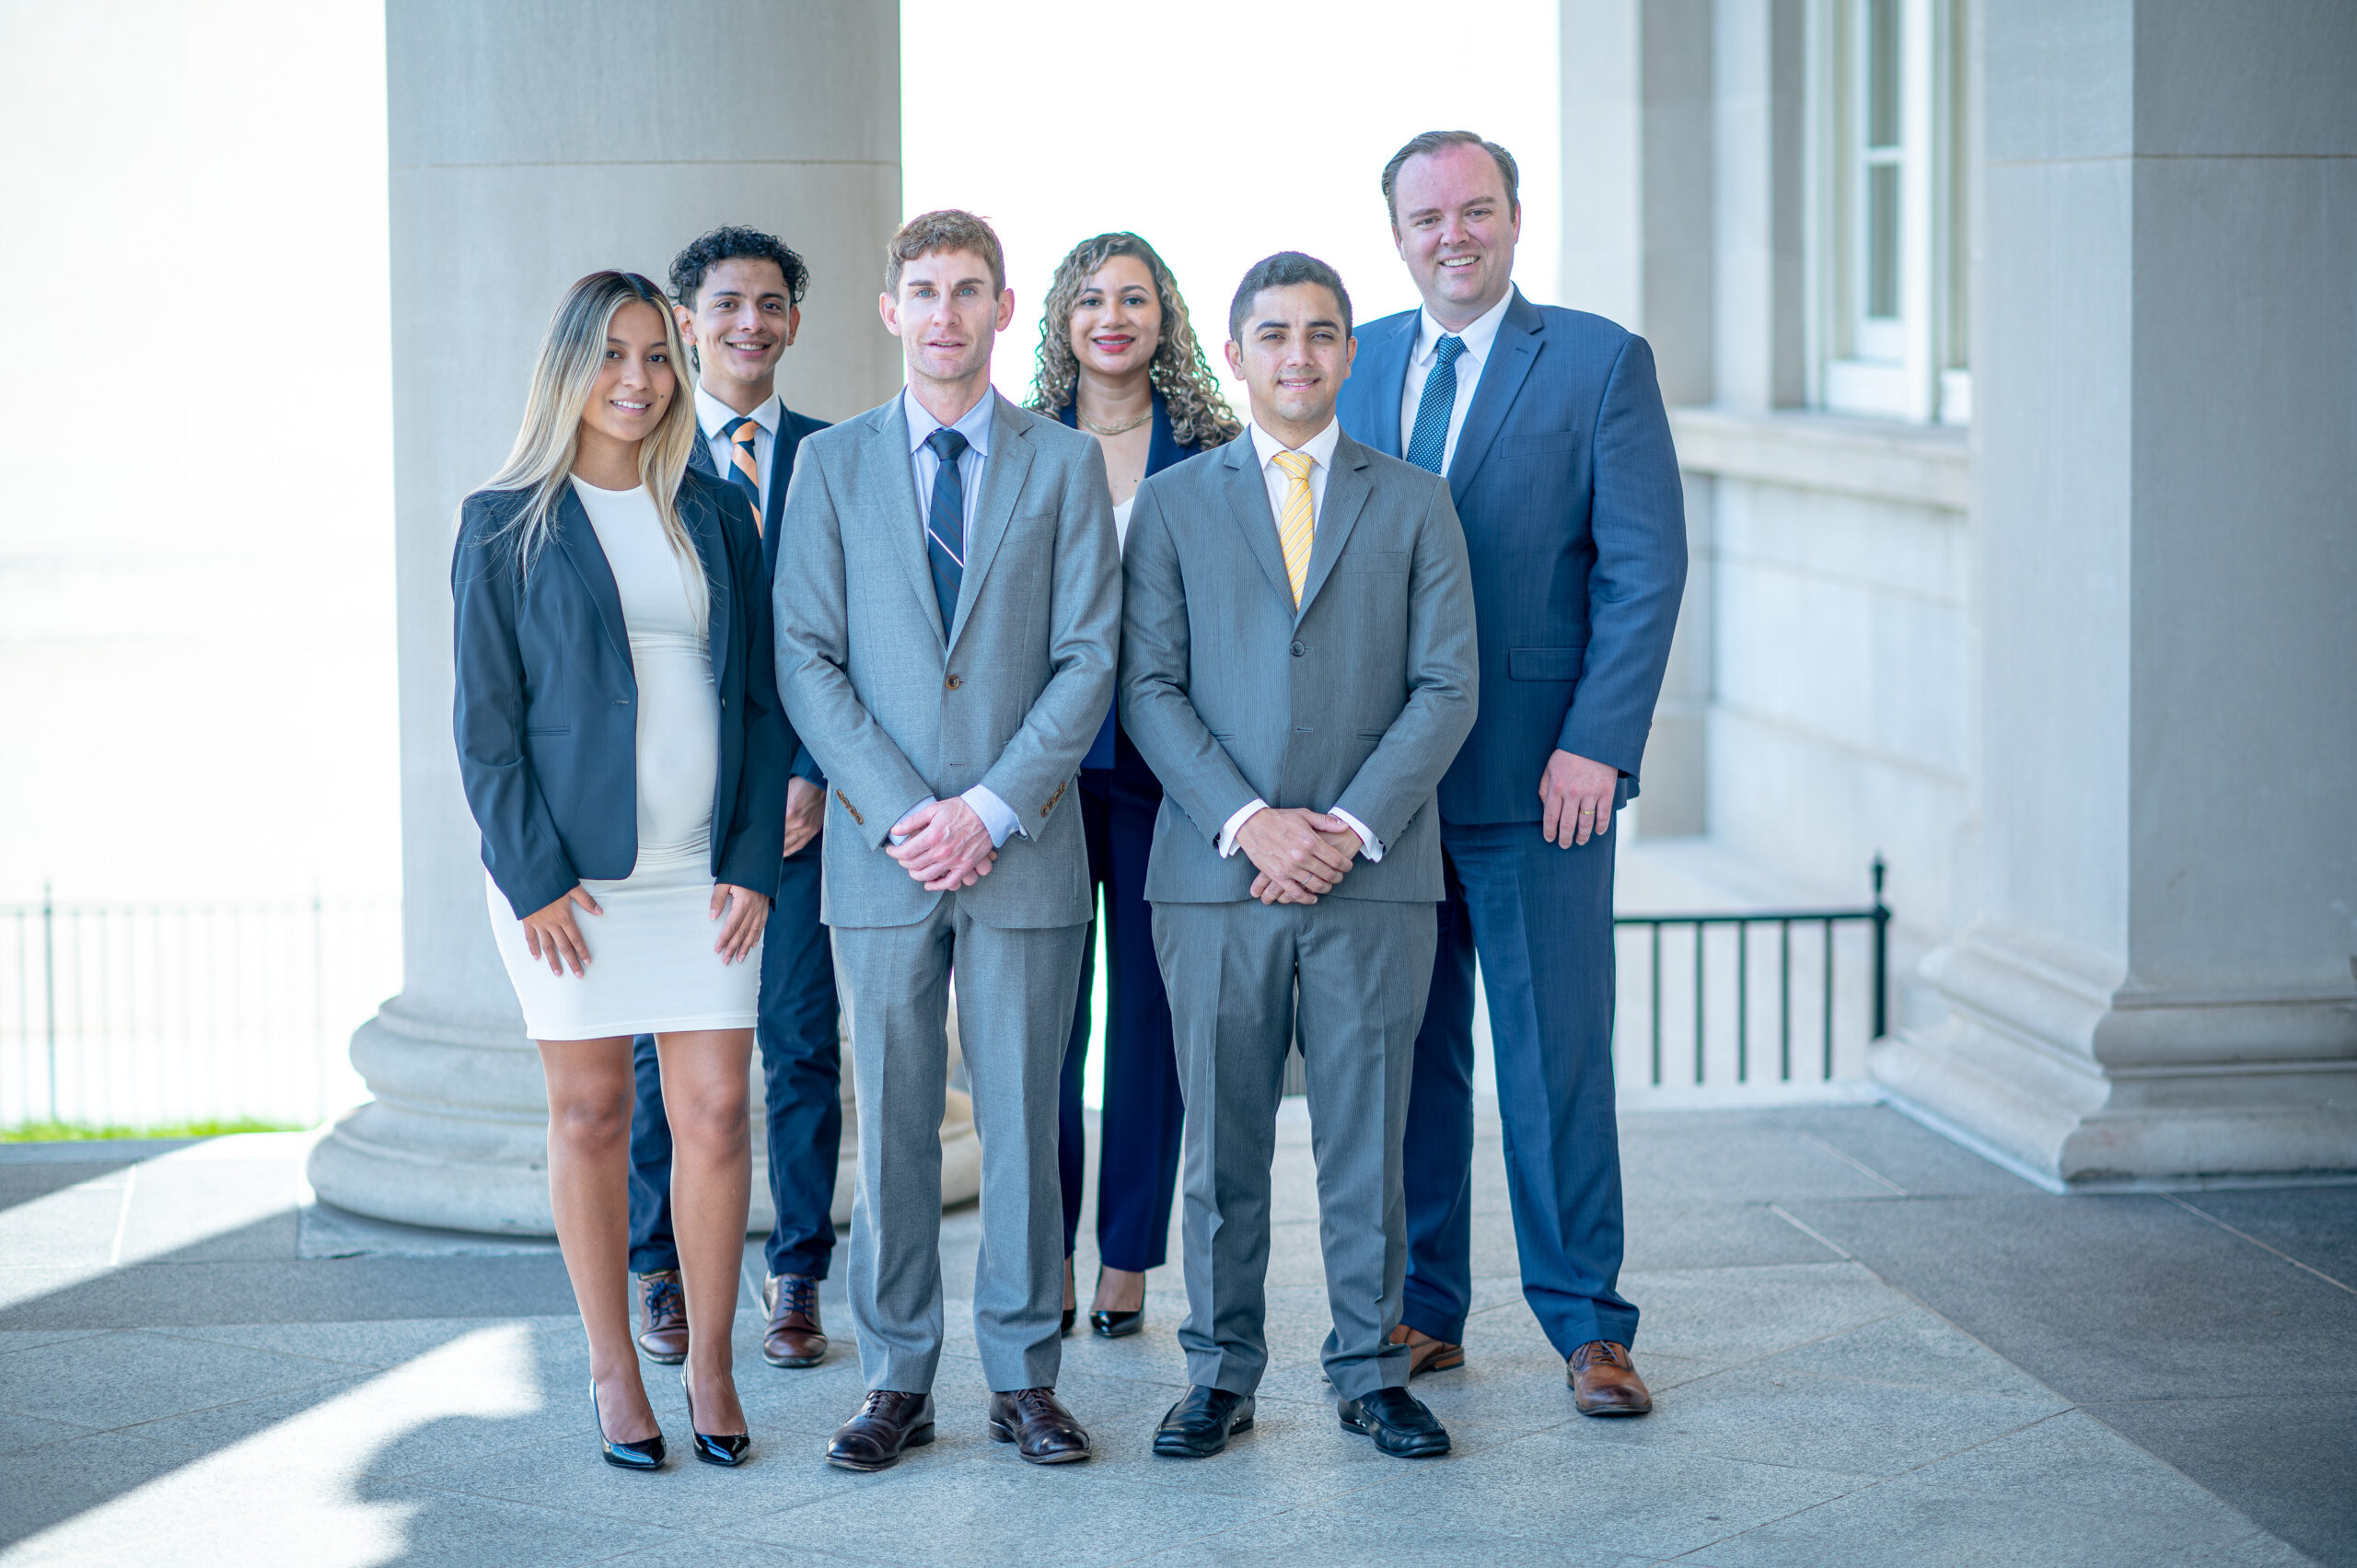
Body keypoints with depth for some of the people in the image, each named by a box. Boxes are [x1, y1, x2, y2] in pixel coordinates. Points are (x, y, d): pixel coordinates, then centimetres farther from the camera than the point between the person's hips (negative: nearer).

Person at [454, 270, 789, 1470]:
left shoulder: (717, 516, 10)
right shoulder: (505, 526, 1)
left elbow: (760, 698, 10)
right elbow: (483, 717, -2)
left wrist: (754, 862, 1)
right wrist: (534, 876, -10)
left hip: (708, 867, 2)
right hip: (571, 872, -2)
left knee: (715, 1112, 0)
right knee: (590, 1114, 4)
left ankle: (711, 1365, 12)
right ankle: (613, 1372, 14)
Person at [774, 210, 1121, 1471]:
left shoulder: (1065, 462, 5)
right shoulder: (832, 466, 7)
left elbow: (1089, 657, -1)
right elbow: (808, 660, 2)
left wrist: (994, 806, -11)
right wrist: (896, 809, -10)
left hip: (1025, 845, -1)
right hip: (881, 845, 1)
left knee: (1023, 1117, 4)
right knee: (891, 1121, 4)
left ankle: (1024, 1377, 12)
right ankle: (897, 1379, 12)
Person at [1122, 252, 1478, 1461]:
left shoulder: (1415, 506, 9)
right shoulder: (1173, 504, 8)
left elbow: (1445, 689, 2)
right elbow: (1149, 688, 1)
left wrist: (1351, 827, -10)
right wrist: (1247, 820, -12)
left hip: (1374, 878, 0)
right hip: (1215, 875, 0)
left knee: (1367, 1137, 4)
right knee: (1222, 1143, 4)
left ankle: (1371, 1371, 13)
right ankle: (1221, 1373, 13)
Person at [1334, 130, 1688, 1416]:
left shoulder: (1600, 363, -1)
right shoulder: (1356, 364, 11)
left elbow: (1645, 570, -5)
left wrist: (1595, 743, -13)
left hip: (1536, 774, -4)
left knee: (1557, 1056, 0)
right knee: (1407, 1053, 9)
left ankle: (1587, 1324, 9)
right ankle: (1422, 1309, 19)